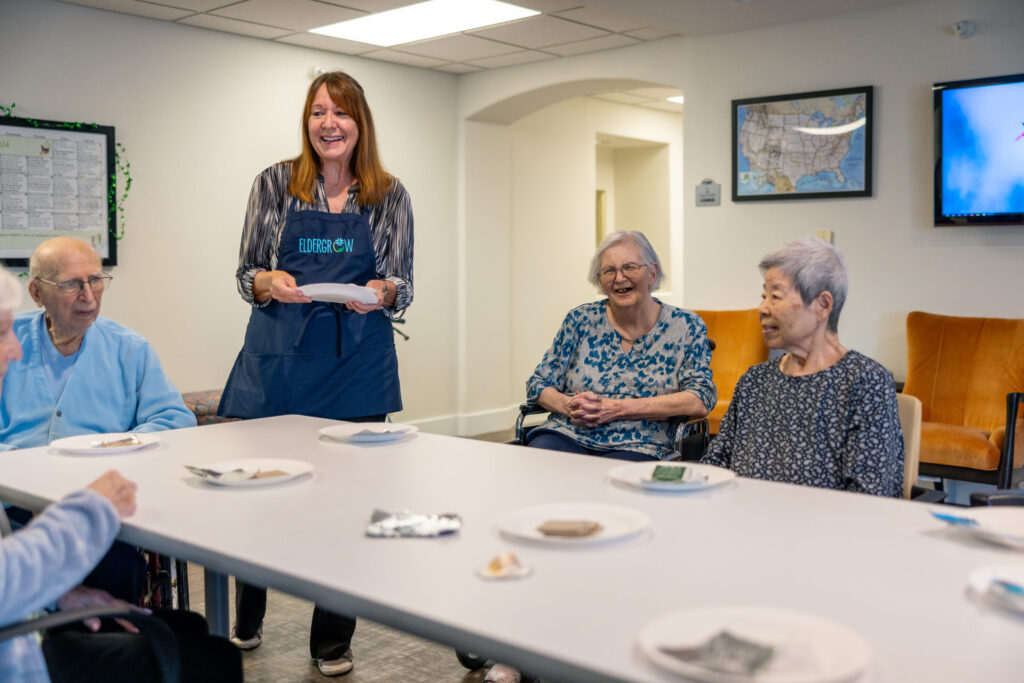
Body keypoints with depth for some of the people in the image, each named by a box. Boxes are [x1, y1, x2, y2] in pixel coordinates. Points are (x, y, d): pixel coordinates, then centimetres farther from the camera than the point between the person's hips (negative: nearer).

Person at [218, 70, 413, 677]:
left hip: (358, 361, 0)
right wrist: (268, 282, -16)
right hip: (278, 355, 0)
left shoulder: (390, 196, 6)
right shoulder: (274, 184, 5)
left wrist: (381, 292, -17)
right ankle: (246, 624, 30)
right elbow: (246, 273, 6)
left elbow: (404, 289, 5)